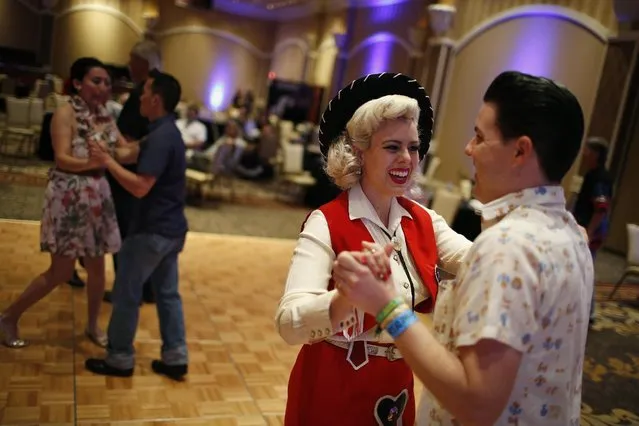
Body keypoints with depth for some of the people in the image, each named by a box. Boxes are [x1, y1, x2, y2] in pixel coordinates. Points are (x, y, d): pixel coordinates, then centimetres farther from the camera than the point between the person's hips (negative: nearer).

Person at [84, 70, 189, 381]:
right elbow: (136, 153, 21)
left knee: (127, 294, 5)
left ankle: (120, 359, 18)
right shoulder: (168, 132, 11)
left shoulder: (160, 137, -20)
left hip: (152, 229, -9)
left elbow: (140, 187, -26)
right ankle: (175, 358, 21)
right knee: (167, 293, 14)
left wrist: (106, 161, -20)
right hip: (171, 228, 9)